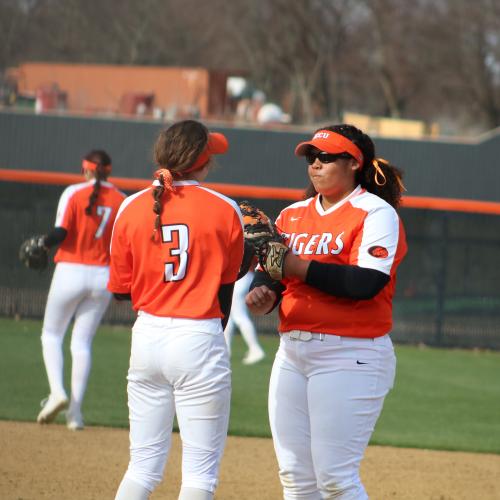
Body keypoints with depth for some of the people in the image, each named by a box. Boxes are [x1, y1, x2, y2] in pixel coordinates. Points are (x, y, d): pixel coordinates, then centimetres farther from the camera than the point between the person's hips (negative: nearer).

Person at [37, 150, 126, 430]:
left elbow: (60, 233, -16)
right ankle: (75, 412, 3)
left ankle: (57, 391, -10)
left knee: (51, 334, 13)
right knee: (83, 342, 9)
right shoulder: (122, 201, 3)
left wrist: (42, 245, 3)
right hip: (103, 277, 3)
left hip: (70, 273, -3)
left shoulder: (73, 194, -7)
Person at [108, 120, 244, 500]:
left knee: (143, 465, 11)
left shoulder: (132, 208, 2)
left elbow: (121, 289, 7)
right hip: (200, 338, -4)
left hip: (147, 337, 4)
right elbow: (226, 287, 4)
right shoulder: (224, 210, -4)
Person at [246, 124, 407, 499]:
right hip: (292, 352, 7)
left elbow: (367, 283, -19)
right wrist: (262, 294, -11)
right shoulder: (293, 215, 16)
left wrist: (297, 266, -19)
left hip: (351, 356, -7)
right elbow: (272, 270, 13)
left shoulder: (376, 213, -6)